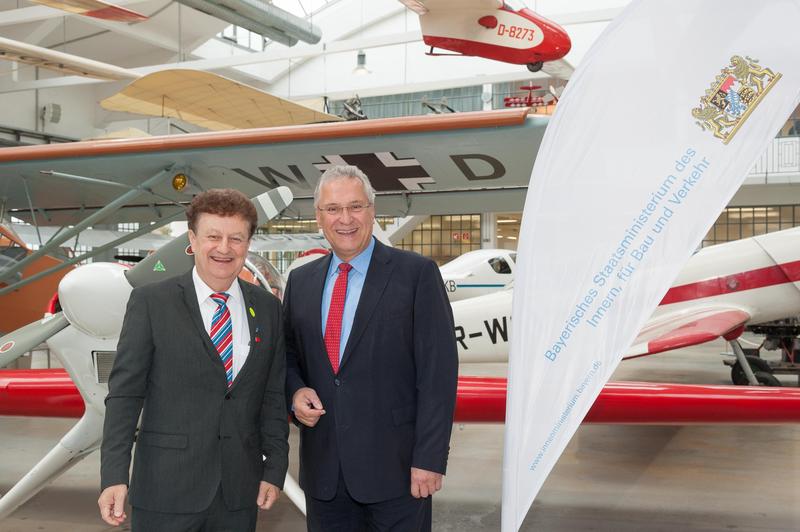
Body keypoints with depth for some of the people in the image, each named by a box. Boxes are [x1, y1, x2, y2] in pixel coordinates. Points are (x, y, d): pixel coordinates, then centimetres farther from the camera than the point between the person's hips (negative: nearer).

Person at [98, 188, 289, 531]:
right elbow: (124, 393, -5)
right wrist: (114, 476, -12)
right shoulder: (150, 302, -4)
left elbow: (273, 397, 8)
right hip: (166, 491, -3)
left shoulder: (267, 308, 6)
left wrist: (275, 470, 4)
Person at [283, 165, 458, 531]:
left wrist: (429, 459, -13)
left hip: (395, 468, -4)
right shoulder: (300, 281, 9)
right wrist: (295, 391, -4)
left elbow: (438, 372, -9)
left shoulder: (417, 274, -6)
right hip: (323, 470, 4)